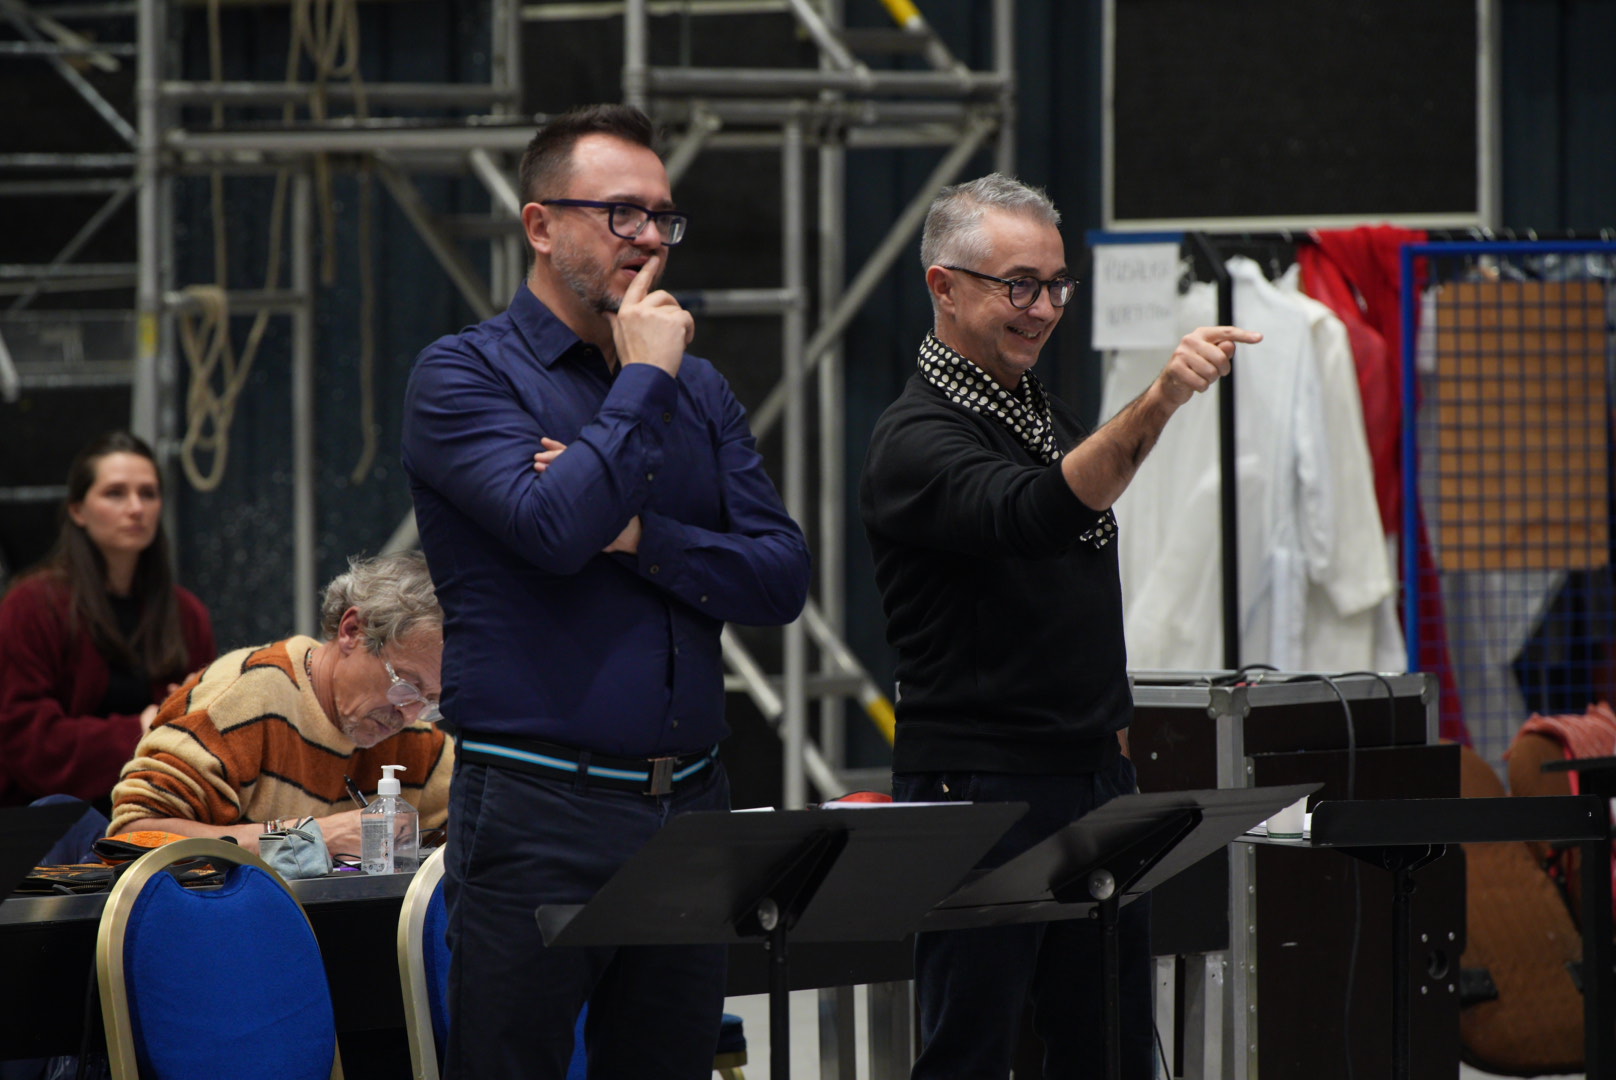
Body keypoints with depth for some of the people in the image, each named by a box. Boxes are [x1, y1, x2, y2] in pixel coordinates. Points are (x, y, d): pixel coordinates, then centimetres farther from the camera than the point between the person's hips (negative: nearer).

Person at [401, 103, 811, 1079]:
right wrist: (643, 378, -10)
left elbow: (782, 577, 5)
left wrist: (637, 535, -10)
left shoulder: (701, 391, 16)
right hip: (538, 816, -6)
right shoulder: (465, 375, -3)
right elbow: (555, 525, -20)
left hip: (691, 810, 6)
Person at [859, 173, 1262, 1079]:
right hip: (980, 789, -8)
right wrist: (1157, 403, -44)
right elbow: (1038, 515, -32)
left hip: (1098, 780, 8)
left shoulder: (1049, 412, 16)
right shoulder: (919, 438, -13)